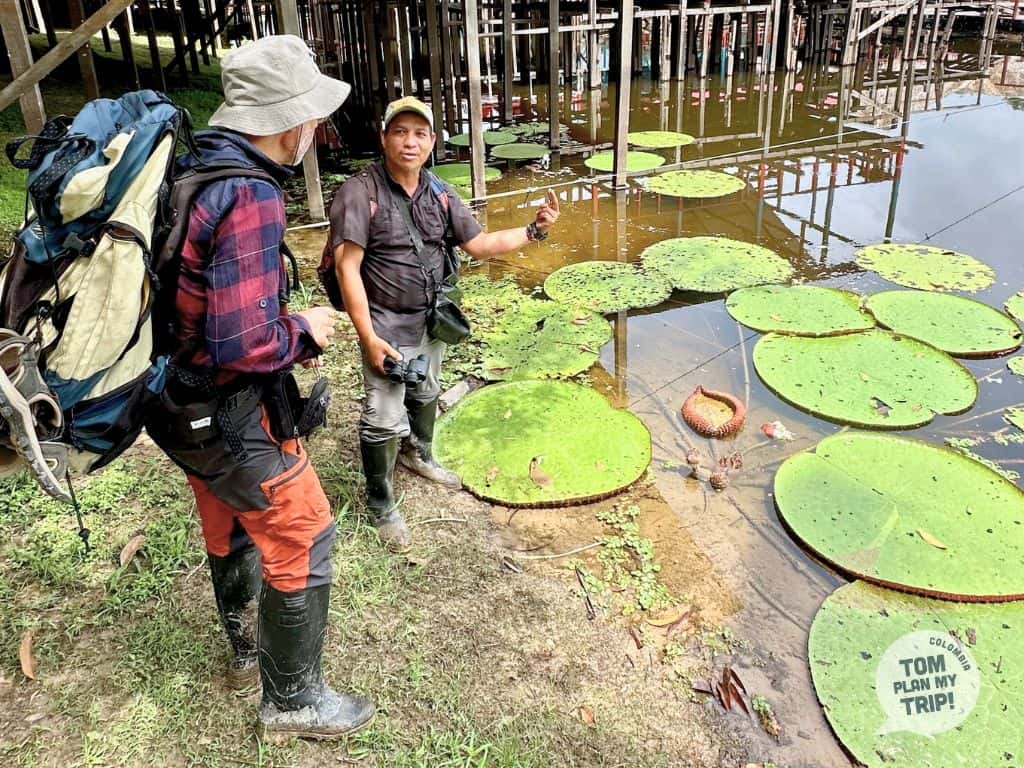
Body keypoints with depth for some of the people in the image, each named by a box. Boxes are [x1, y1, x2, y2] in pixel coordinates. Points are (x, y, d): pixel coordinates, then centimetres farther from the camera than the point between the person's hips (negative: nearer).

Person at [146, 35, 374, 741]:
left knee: (230, 530, 26)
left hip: (186, 401, 9)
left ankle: (248, 649, 49)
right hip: (230, 417, -9)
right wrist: (304, 333, -13)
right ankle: (293, 701, 25)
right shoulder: (250, 198, -27)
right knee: (302, 545, 7)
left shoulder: (192, 171, 1)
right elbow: (243, 343, -32)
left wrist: (283, 326, 7)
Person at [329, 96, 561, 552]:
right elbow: (347, 267, -20)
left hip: (431, 320, 7)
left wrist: (534, 230, -6)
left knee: (424, 395, 25)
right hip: (386, 324, -6)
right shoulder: (360, 193, -18)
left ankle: (418, 455, 52)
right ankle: (380, 505, 15)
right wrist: (368, 338, -24)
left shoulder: (439, 194, 1)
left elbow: (479, 244, 6)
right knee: (384, 418, -5)